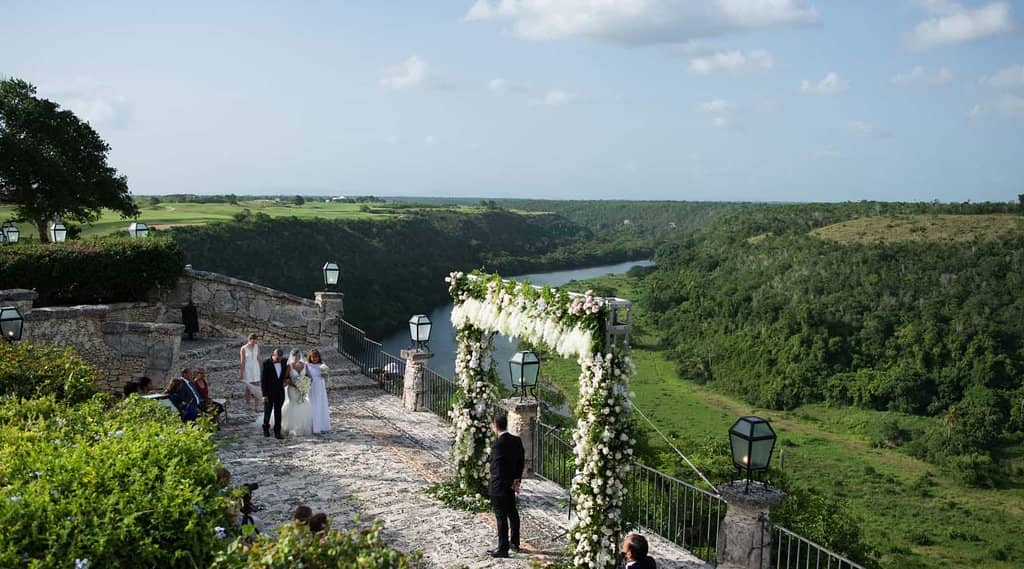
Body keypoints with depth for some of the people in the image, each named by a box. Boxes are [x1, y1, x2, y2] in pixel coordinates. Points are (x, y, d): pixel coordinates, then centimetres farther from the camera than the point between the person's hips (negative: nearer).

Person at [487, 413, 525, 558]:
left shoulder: (497, 444, -24)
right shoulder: (517, 440, -1)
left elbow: (498, 468, -21)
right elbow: (521, 461, 4)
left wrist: (512, 483, -9)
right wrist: (517, 480, 2)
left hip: (499, 485, -8)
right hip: (511, 484, 8)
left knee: (501, 516, 1)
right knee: (512, 512, 20)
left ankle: (503, 549, 9)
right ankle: (515, 542, 34)